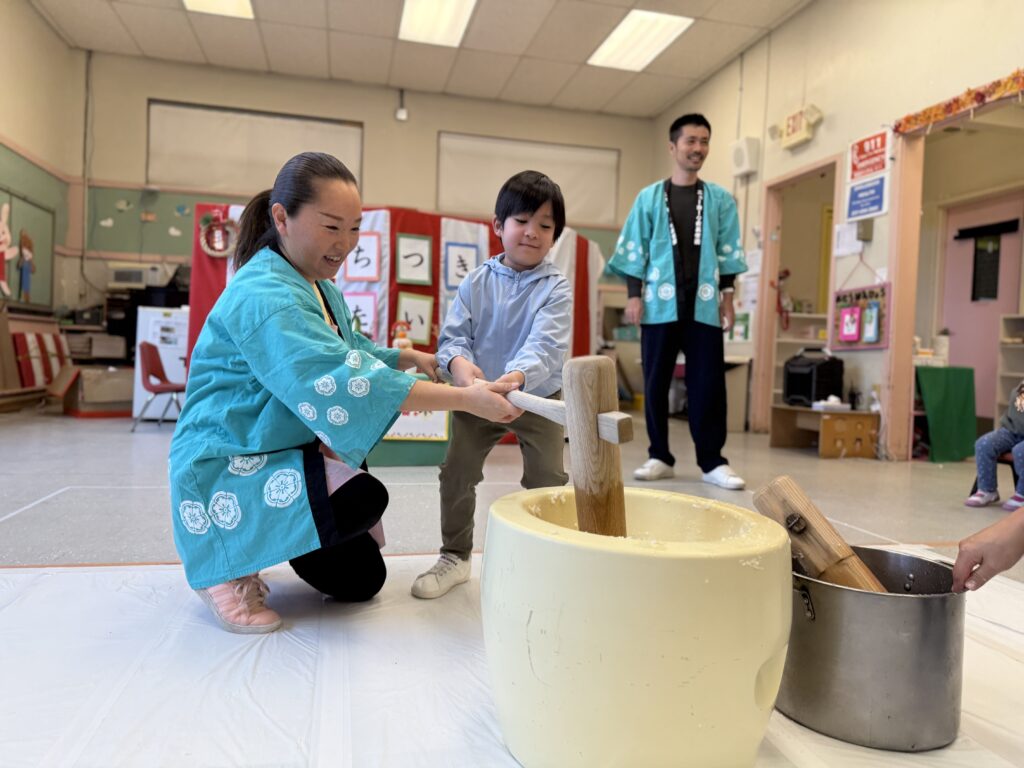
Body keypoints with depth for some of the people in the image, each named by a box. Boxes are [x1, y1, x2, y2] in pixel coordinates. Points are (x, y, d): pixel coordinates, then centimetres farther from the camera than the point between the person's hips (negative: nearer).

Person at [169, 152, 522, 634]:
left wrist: (408, 357, -1)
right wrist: (468, 400, -38)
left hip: (284, 455, 9)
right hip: (224, 473, -9)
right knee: (364, 496, -33)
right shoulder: (265, 297, -26)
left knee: (361, 580, 9)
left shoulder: (319, 287, 7)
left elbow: (351, 354, 20)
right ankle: (223, 568, -9)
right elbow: (343, 381, -37)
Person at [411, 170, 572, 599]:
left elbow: (545, 347, -26)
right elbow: (452, 336, -8)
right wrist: (458, 363, -33)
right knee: (456, 473, 1)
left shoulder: (555, 289, -12)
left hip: (537, 396, -2)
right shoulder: (477, 282, -4)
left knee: (548, 481, -1)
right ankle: (455, 556, 21)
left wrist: (515, 378, -47)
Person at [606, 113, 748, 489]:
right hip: (660, 303, 0)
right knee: (655, 382, 2)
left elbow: (728, 252, 11)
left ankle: (712, 461, 6)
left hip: (704, 304, 1)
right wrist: (634, 295, -2)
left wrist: (727, 295, 4)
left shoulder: (721, 199, 11)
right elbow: (634, 250, 5)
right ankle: (659, 457, 13)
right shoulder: (649, 197, 8)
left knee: (708, 383, -1)